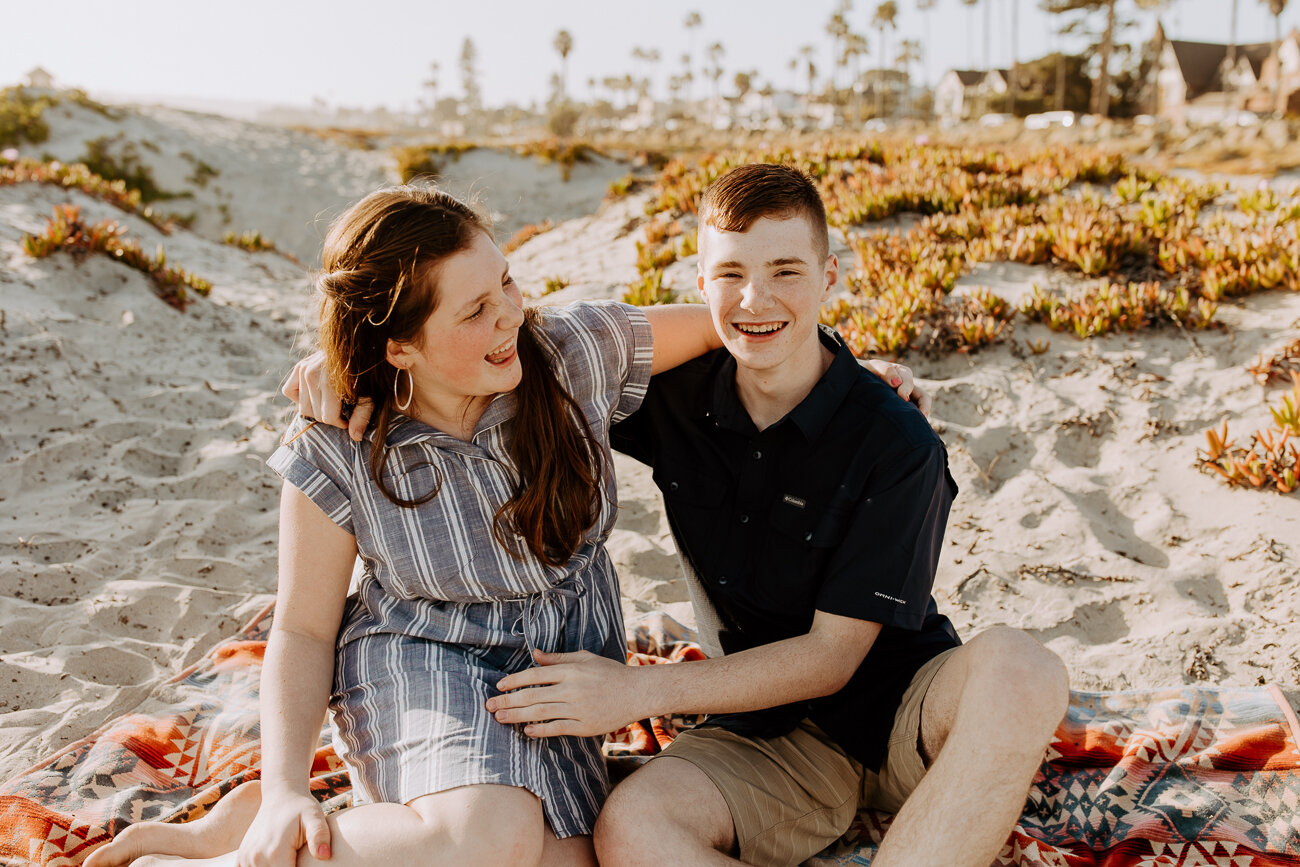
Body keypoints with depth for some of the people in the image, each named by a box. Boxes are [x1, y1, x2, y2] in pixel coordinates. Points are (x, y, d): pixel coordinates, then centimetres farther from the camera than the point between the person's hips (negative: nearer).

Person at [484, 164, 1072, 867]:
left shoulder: (897, 446, -16)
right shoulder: (675, 395, -2)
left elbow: (830, 658, -15)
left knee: (1016, 668, -37)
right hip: (772, 729, 3)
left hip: (905, 706, -2)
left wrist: (641, 691, -20)